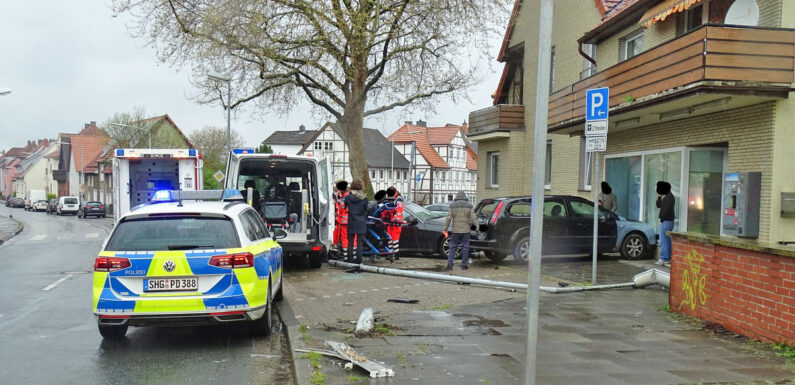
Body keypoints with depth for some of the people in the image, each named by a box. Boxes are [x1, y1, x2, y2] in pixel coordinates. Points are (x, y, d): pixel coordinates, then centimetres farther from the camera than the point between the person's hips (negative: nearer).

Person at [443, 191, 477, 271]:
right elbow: (474, 218, -2)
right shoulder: (469, 206, 2)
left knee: (452, 247, 6)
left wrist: (445, 229, 0)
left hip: (456, 231, 0)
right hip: (466, 231, 0)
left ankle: (449, 264, 0)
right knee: (465, 247, 8)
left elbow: (448, 219, -3)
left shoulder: (452, 206, 1)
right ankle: (464, 265, 10)